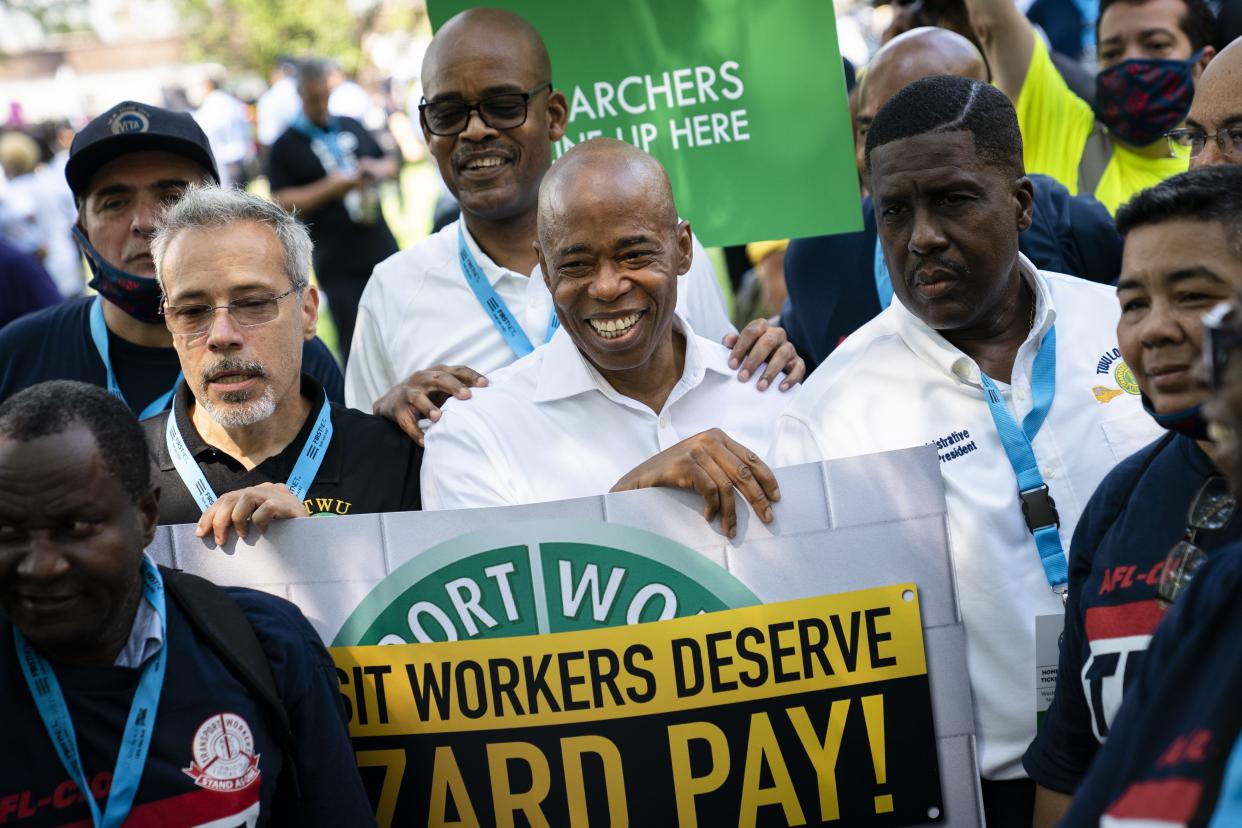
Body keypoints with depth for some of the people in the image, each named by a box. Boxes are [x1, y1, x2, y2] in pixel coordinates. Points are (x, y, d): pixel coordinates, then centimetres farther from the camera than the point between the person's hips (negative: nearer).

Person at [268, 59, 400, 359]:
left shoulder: (352, 128, 15)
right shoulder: (286, 146, 0)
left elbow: (391, 165, 22)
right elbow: (281, 204, -9)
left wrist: (377, 170, -2)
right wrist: (330, 188, -18)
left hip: (383, 252, 5)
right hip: (338, 266, -4)